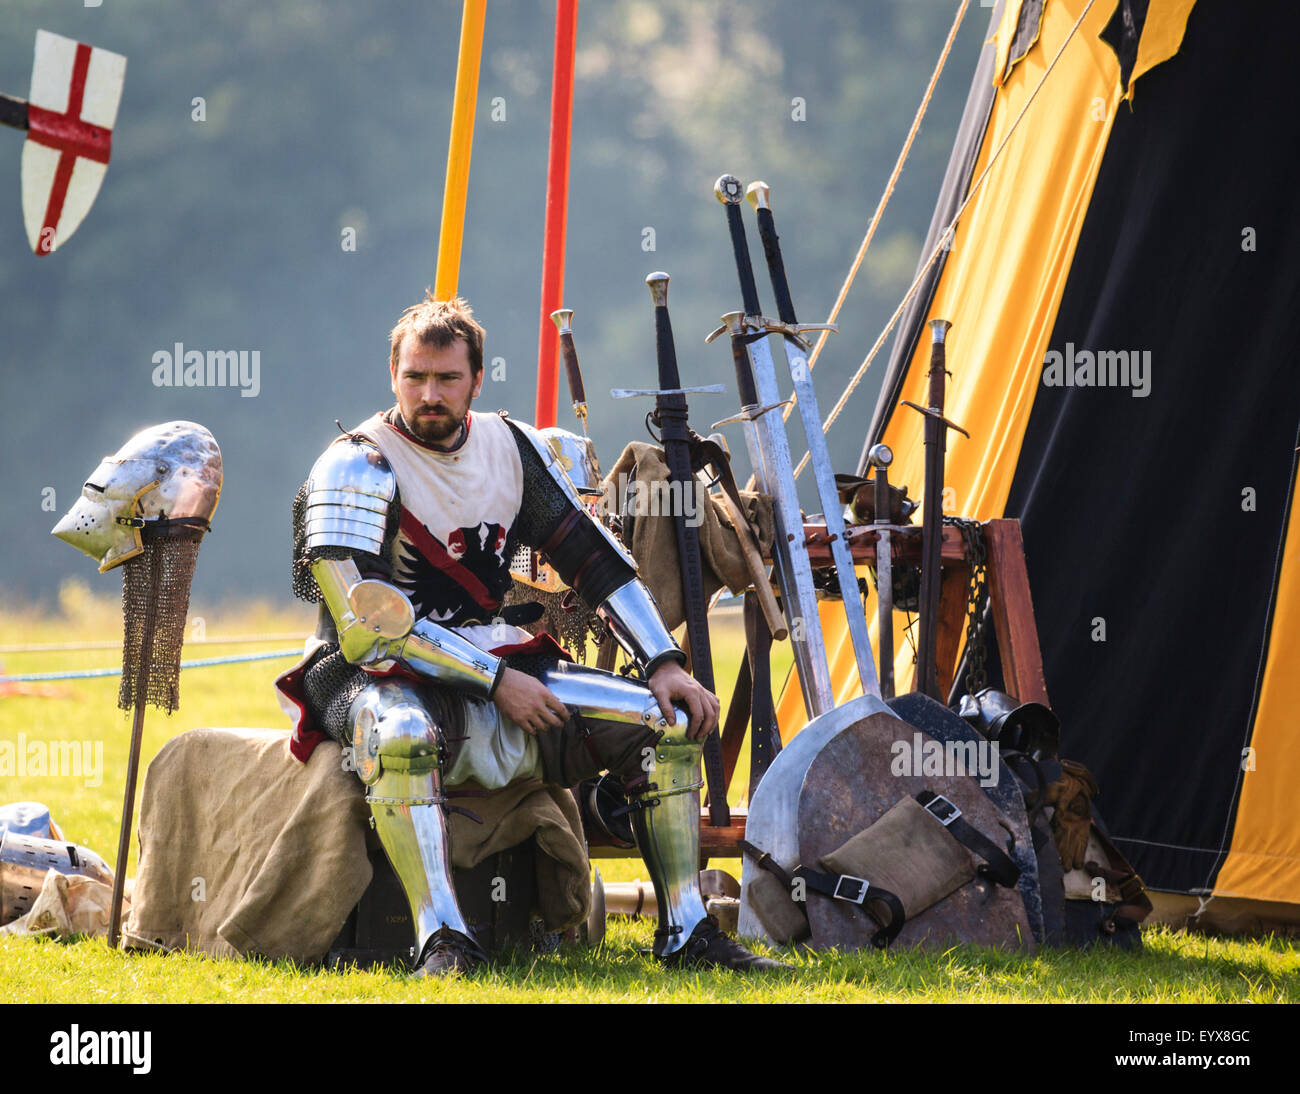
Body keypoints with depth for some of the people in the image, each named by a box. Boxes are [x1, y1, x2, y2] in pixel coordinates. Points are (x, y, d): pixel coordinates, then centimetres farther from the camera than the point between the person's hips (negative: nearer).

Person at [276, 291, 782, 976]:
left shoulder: (511, 449, 6)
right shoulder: (356, 466, -13)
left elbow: (597, 560, 12)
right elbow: (365, 628, -20)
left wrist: (665, 663, 0)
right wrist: (495, 683, -21)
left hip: (498, 663, 6)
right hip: (381, 679, -6)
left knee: (668, 719, -7)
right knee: (401, 732, -42)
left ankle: (685, 933, -5)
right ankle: (441, 944, -44)